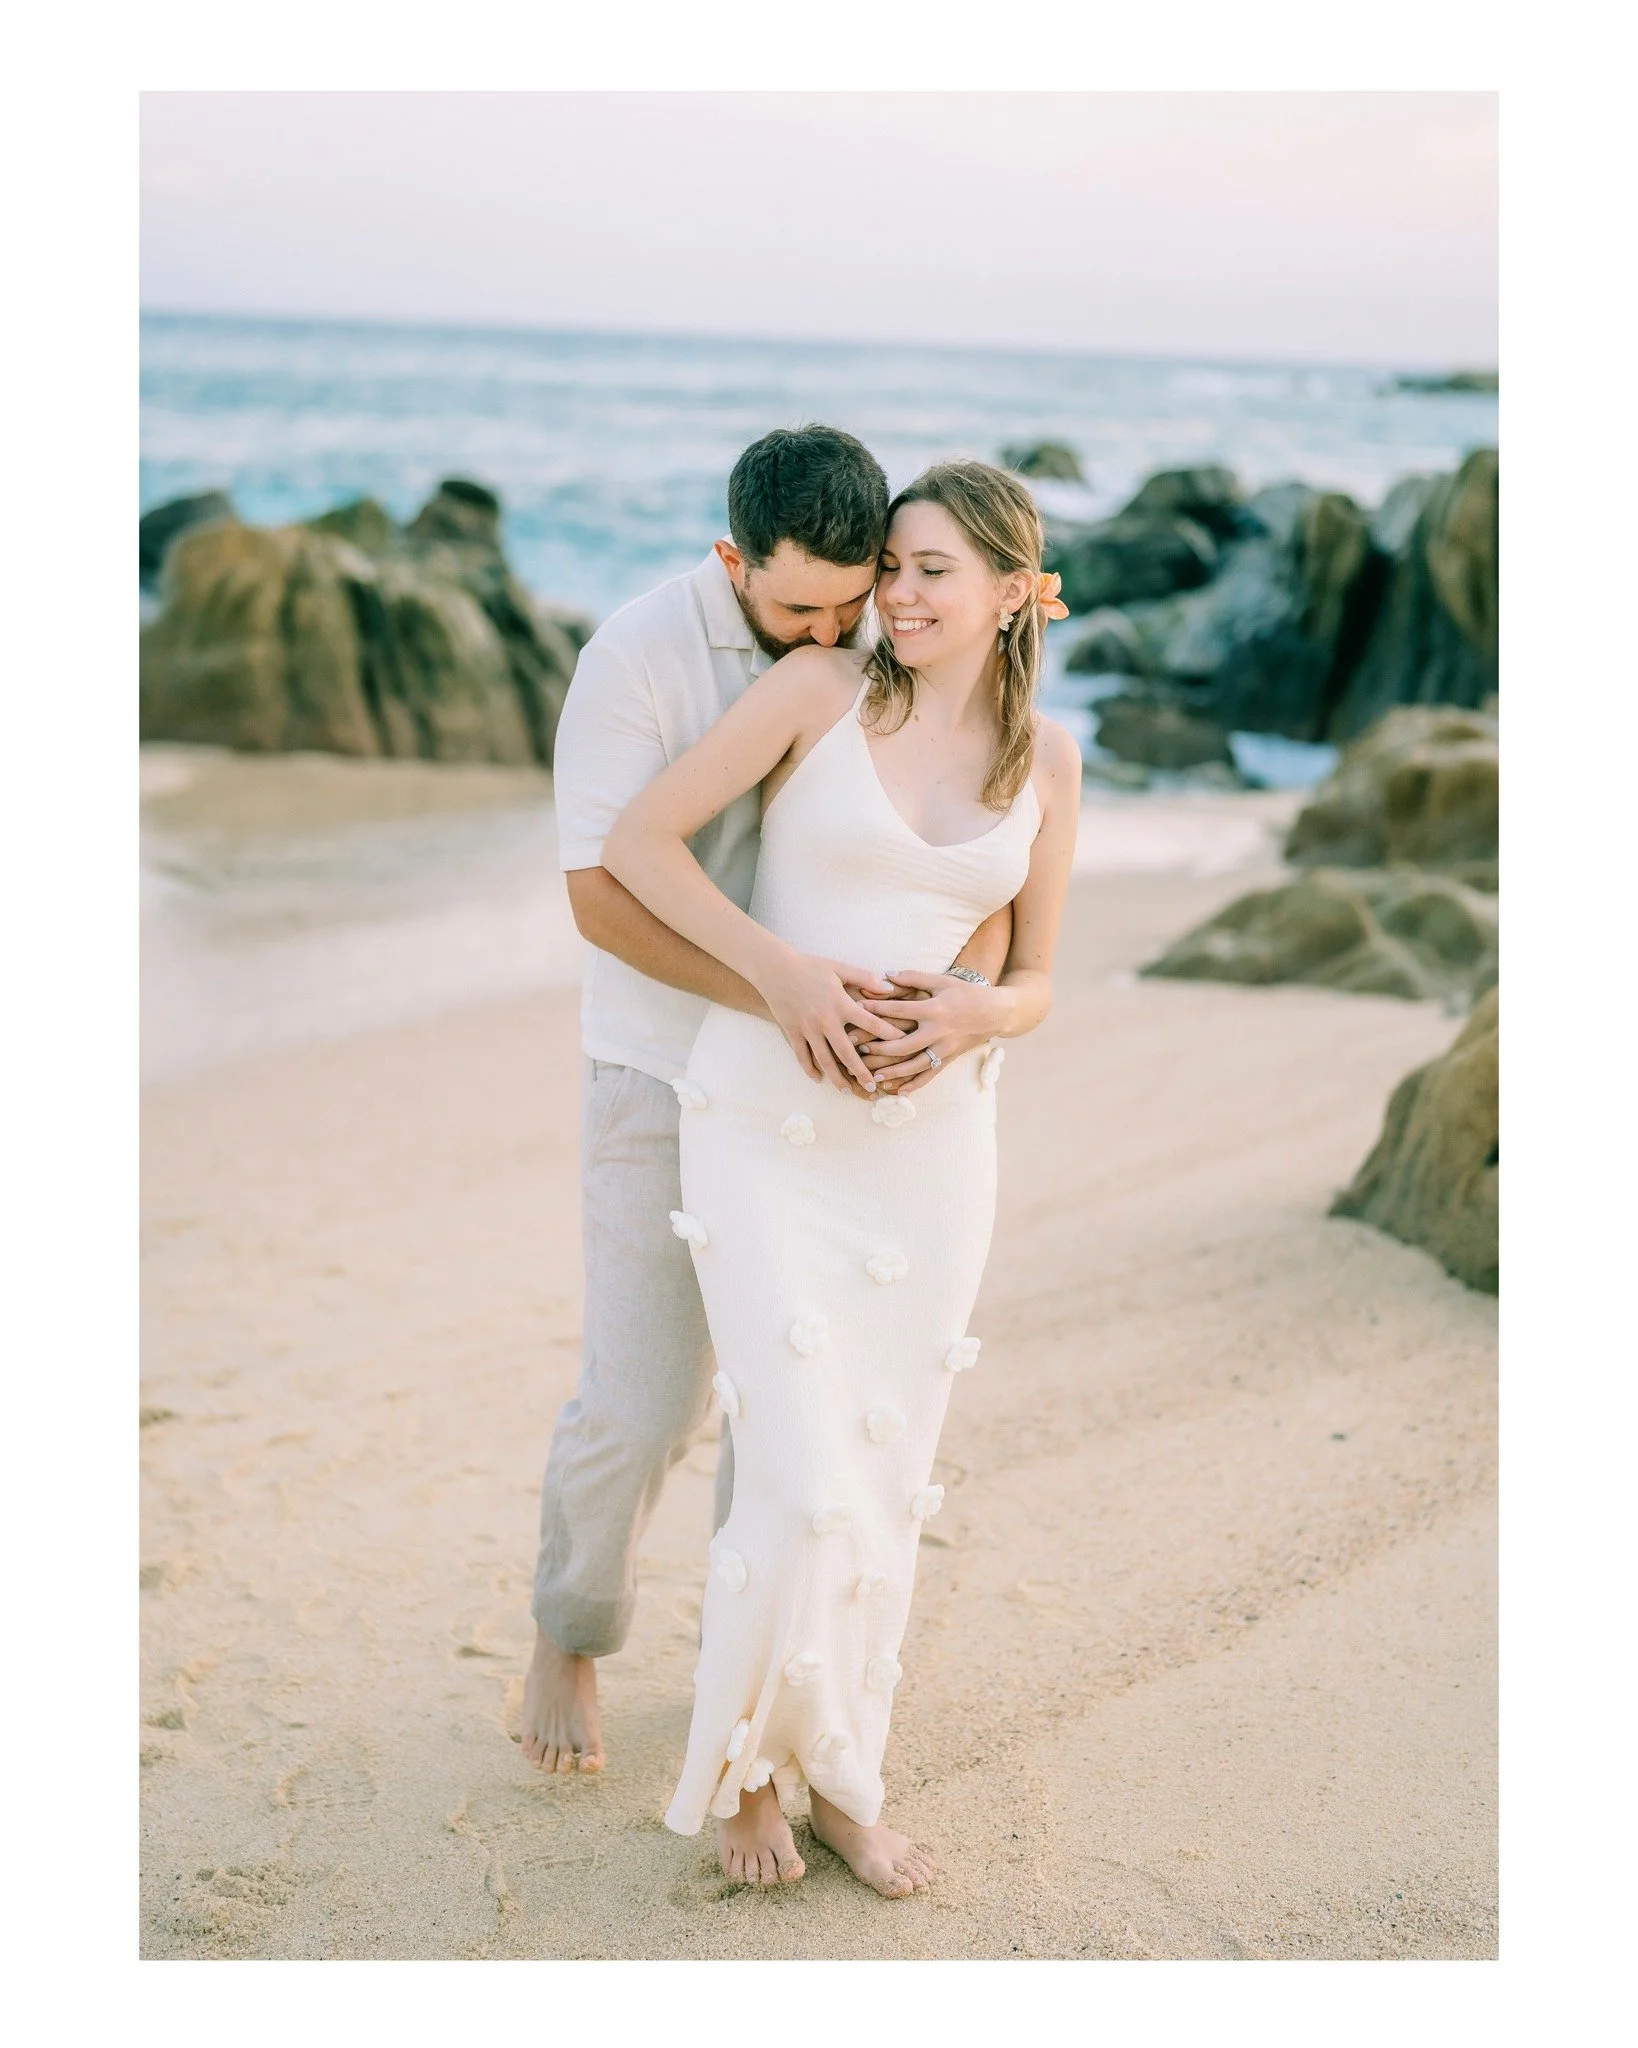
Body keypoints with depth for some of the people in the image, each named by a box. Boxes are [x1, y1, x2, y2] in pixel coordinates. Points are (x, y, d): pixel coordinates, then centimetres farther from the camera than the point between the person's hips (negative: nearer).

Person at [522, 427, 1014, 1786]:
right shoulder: (638, 657, -21)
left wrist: (972, 986, -32)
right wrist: (773, 992, -42)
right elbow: (603, 893, -27)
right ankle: (570, 1637, 27)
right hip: (666, 1073, -3)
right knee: (646, 1402, -1)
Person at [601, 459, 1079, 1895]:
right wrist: (781, 970, -20)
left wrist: (966, 1016, -15)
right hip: (767, 1121, -3)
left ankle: (839, 1779, 27)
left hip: (928, 1134, 4)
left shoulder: (1046, 756, 4)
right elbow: (637, 842, -7)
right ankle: (745, 1755, 18)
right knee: (804, 1482, -9)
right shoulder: (819, 685, -6)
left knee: (886, 1480, 9)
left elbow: (1035, 983, 9)